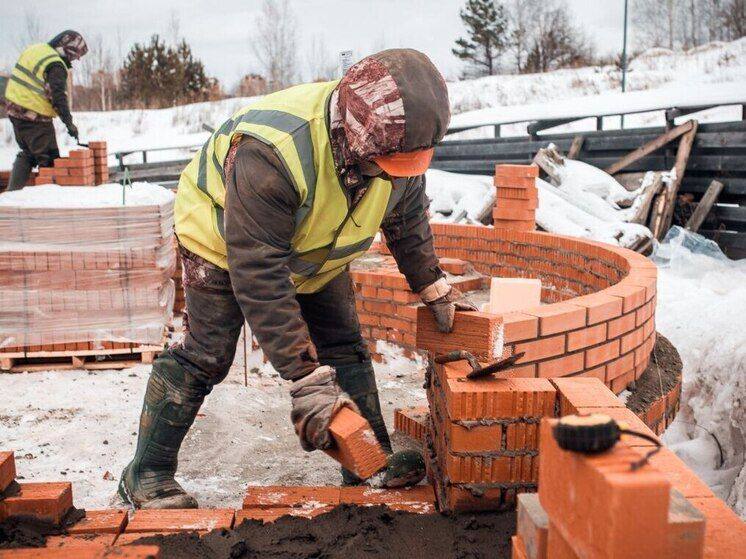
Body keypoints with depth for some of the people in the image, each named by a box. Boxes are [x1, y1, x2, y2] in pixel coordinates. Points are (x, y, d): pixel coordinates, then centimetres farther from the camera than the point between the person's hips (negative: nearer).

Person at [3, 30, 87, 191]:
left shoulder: (34, 49, 11)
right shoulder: (56, 66, -17)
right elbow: (58, 97, -22)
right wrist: (69, 122, -19)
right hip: (35, 117, -9)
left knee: (27, 153, 22)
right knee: (49, 159, -1)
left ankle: (13, 190, 20)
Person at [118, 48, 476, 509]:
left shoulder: (396, 145, -23)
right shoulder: (269, 154, -45)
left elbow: (407, 221, 1)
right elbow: (259, 275, -43)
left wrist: (433, 287, 3)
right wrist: (307, 378, -42)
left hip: (315, 252, 6)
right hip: (226, 241, -6)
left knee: (346, 348, 1)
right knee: (205, 356, -9)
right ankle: (147, 473, 4)